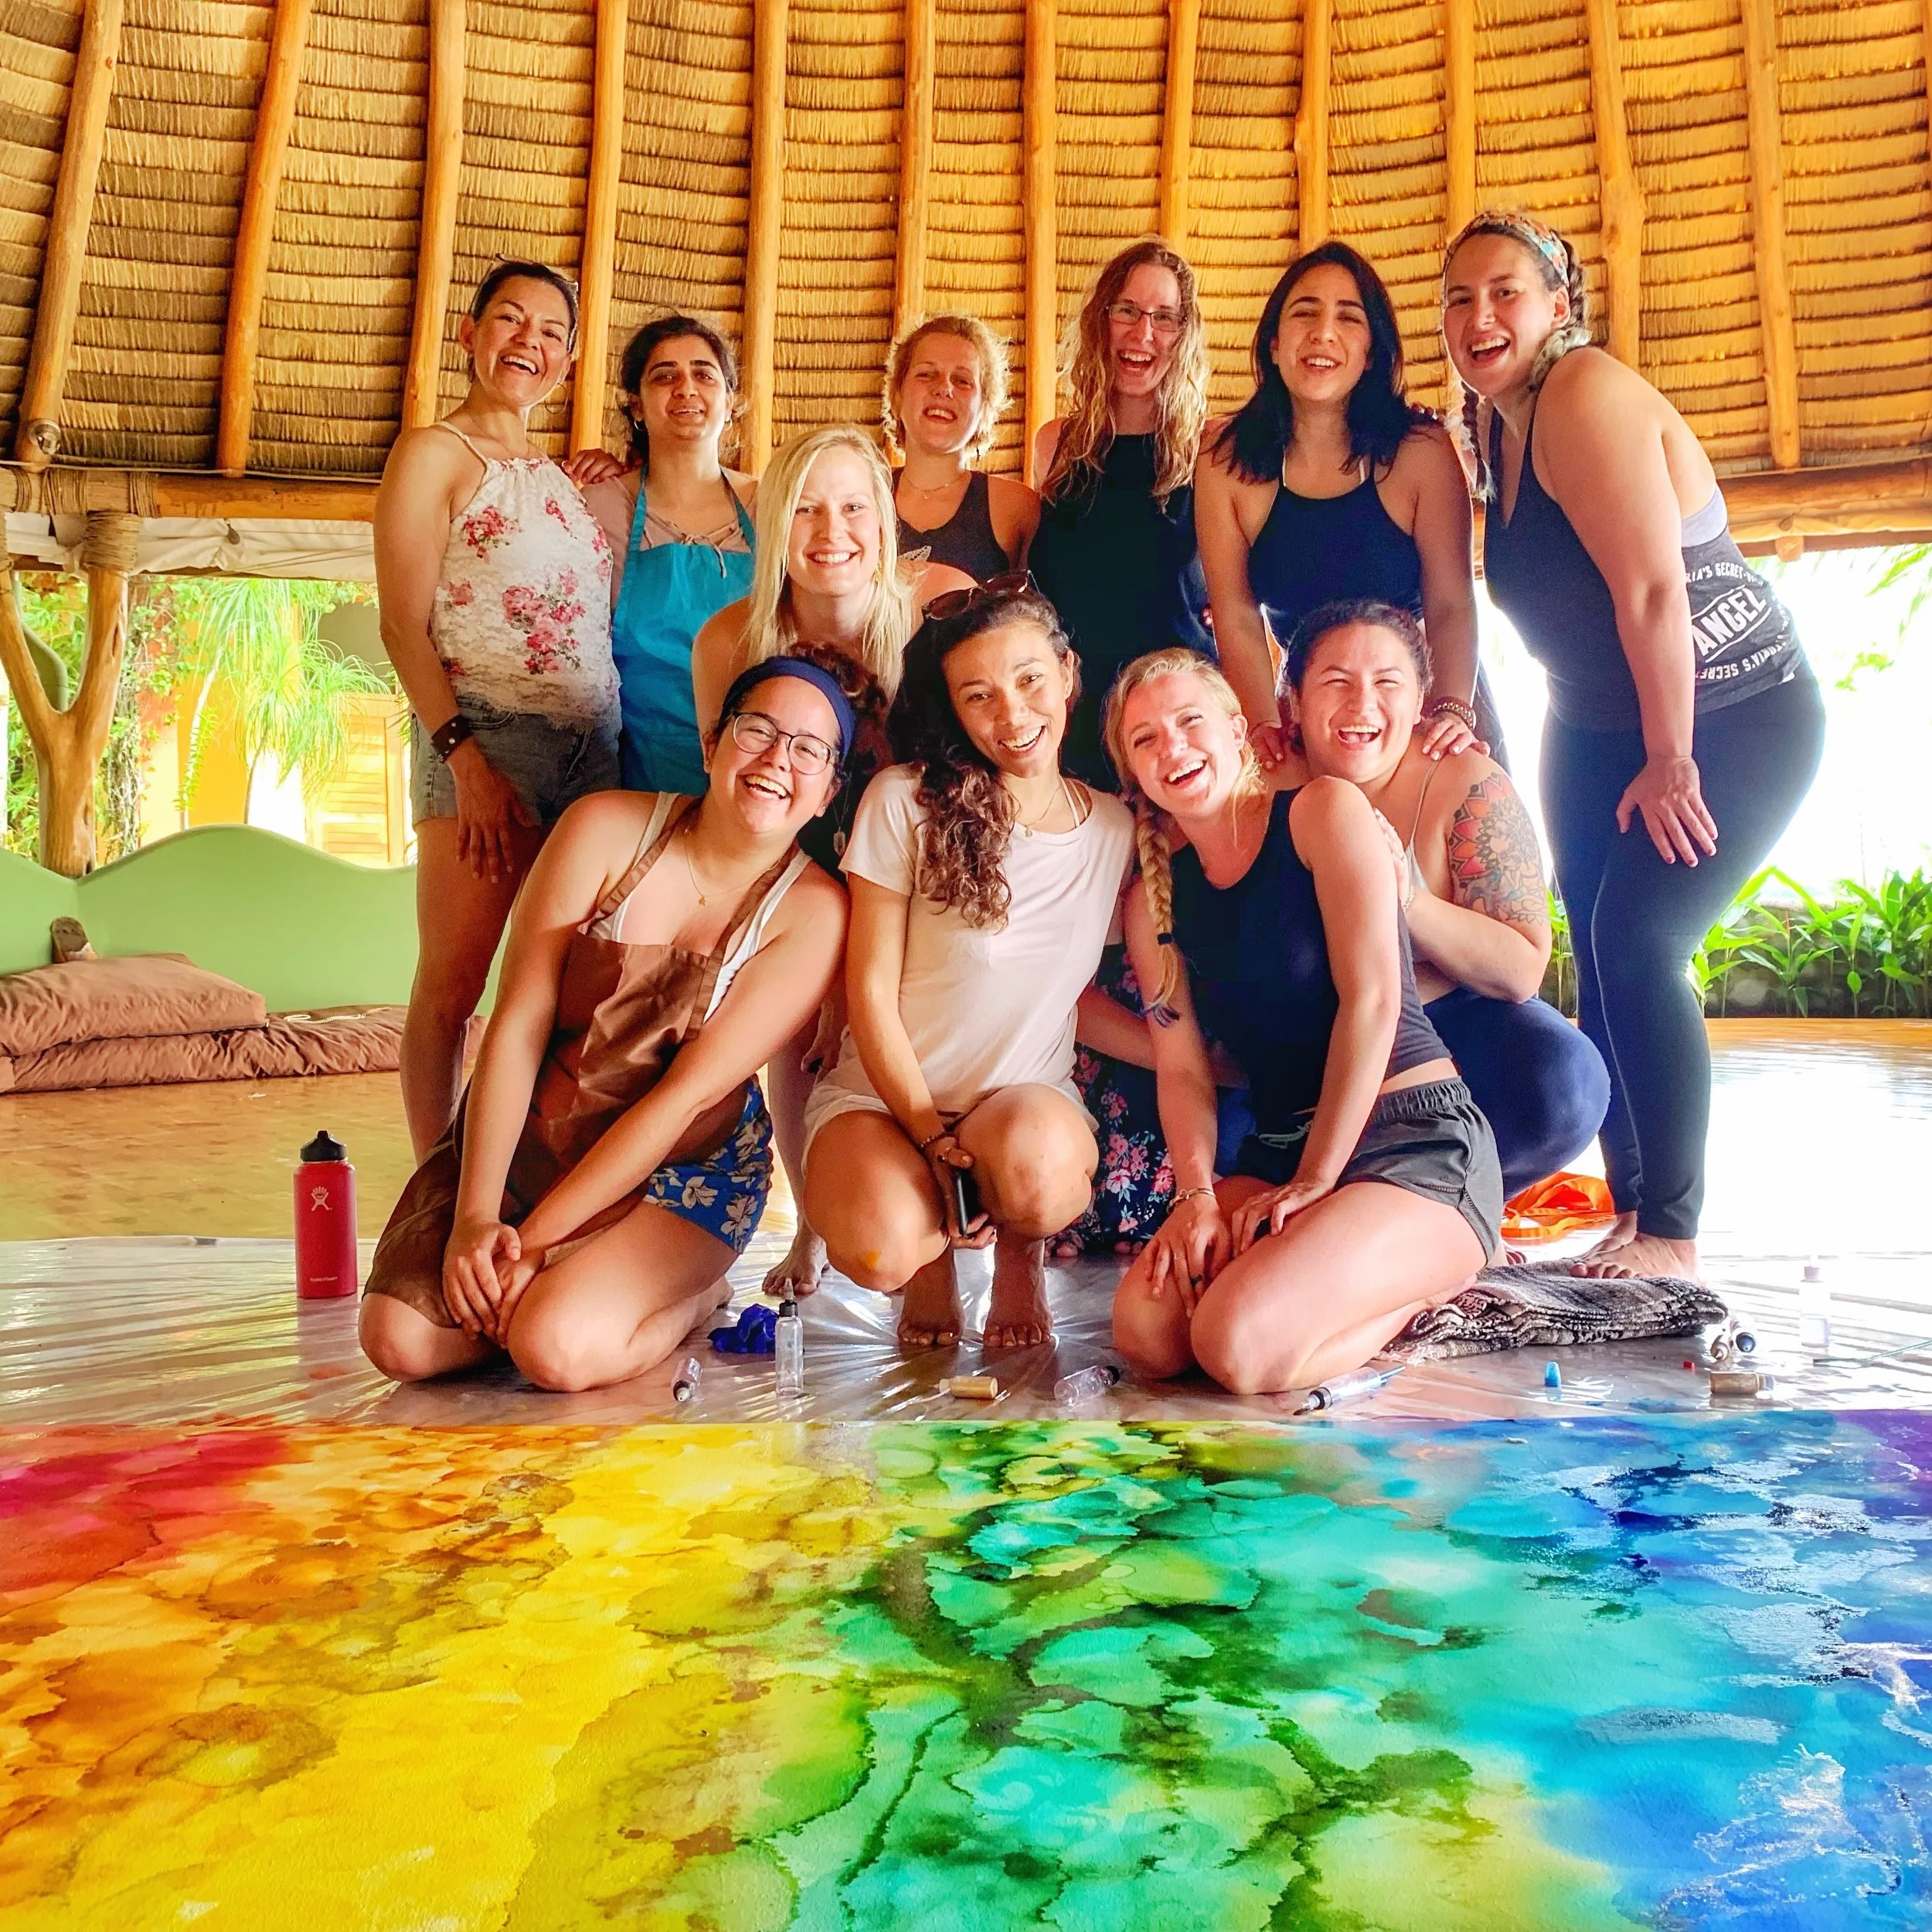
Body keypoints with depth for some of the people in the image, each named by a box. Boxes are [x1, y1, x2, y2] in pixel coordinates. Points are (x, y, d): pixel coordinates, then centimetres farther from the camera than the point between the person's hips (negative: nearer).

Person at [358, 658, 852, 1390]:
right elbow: (517, 1025, -11)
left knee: (557, 1349, -26)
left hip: (681, 1167, -2)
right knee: (400, 1342, -14)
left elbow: (688, 1095, -17)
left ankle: (690, 1294, 4)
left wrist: (536, 1239, -19)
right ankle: (548, 1287, 12)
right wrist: (474, 1216, -18)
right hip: (527, 1134, 3)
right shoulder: (607, 829, -10)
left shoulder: (812, 910, -14)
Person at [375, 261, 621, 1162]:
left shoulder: (562, 477, 22)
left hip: (594, 749, 6)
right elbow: (403, 625, -7)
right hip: (488, 739, -6)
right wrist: (463, 755, -16)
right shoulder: (435, 453, 3)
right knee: (452, 984, -5)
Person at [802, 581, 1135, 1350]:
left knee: (1037, 1159, -36)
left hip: (1029, 1095, 2)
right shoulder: (906, 801, -8)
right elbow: (871, 990, -7)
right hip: (882, 1092, -1)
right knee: (882, 1250, -33)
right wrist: (933, 1139, -12)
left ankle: (1020, 1252, 4)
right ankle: (937, 1256, 8)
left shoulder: (1115, 829, 2)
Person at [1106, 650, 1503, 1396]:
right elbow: (1182, 1068, 4)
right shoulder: (1154, 895, 11)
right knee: (1144, 1332, -19)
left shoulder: (1324, 810, -6)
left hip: (1416, 1142, -6)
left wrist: (1314, 1180, -14)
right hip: (1274, 1157, 6)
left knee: (1243, 1347, -28)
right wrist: (1197, 1195, -15)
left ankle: (1421, 1291, 3)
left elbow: (1372, 999, -13)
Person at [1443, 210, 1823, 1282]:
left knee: (1637, 943, -16)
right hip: (1600, 730, 8)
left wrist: (1671, 760, -22)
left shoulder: (1586, 396, -22)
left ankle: (1672, 1235, -4)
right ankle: (1628, 1211, 15)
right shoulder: (1496, 418, 5)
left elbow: (1652, 592, -26)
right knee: (1598, 951, 4)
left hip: (1733, 716, -8)